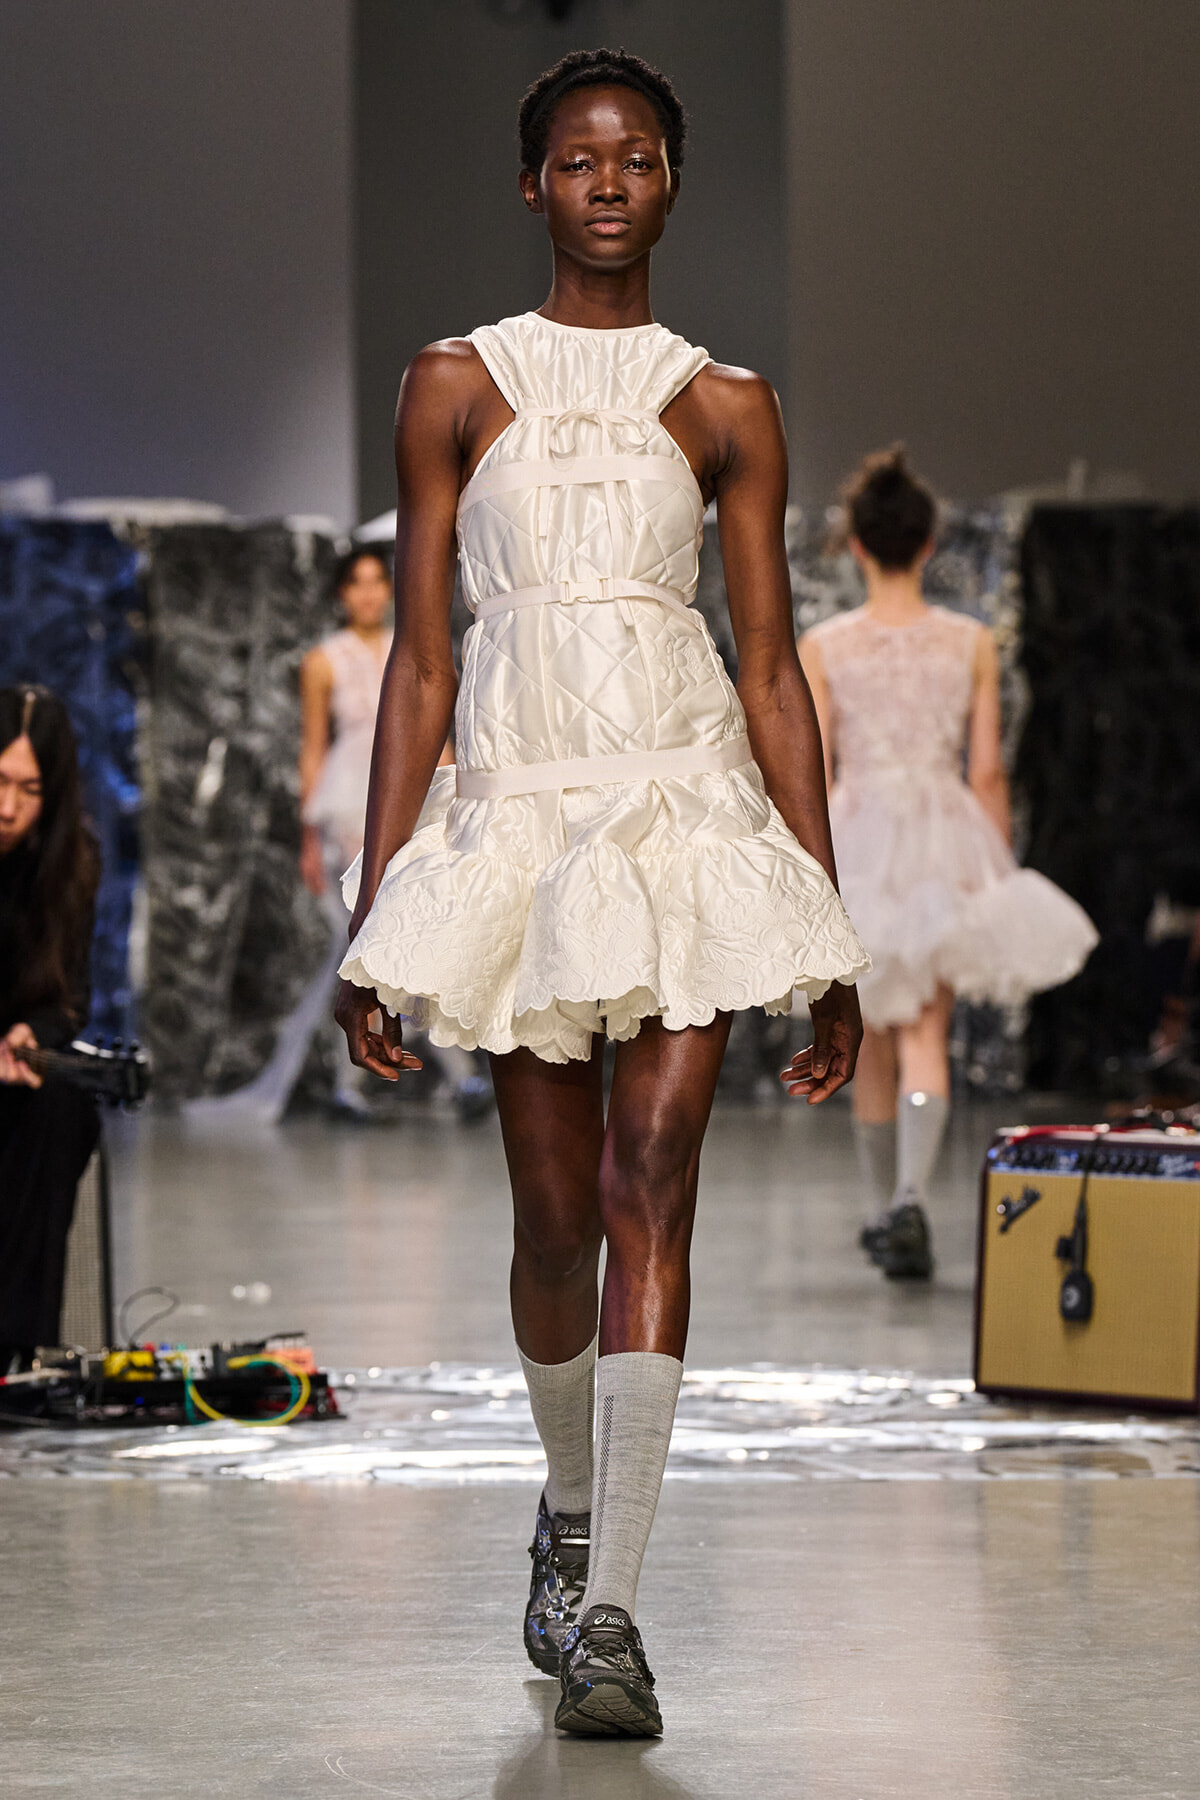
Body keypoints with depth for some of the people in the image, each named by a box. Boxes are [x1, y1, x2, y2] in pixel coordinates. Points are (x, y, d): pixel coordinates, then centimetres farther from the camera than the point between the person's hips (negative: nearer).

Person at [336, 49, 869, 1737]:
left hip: (690, 797, -1)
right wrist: (373, 914, 2)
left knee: (652, 1181, -14)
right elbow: (421, 658, 7)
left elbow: (773, 669, 8)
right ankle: (571, 1508, 33)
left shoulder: (725, 408, 9)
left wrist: (831, 938, 5)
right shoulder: (456, 385, 8)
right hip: (518, 799, 1)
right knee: (557, 1209, 6)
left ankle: (609, 1606, -16)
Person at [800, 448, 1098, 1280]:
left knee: (871, 1040, 15)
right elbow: (988, 773, 1)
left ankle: (890, 1208, 26)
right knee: (926, 1034, -2)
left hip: (857, 836, 0)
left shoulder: (822, 647, -3)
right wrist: (1001, 874, 11)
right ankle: (910, 1201, -24)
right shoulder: (973, 643, 0)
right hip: (948, 837, 0)